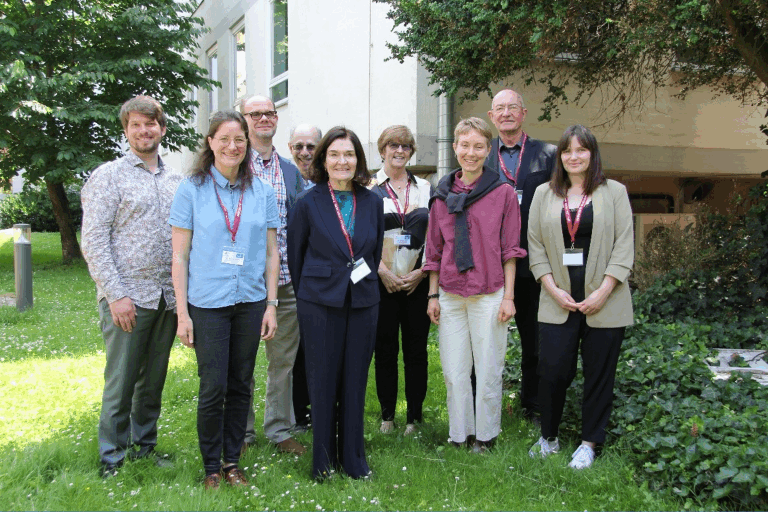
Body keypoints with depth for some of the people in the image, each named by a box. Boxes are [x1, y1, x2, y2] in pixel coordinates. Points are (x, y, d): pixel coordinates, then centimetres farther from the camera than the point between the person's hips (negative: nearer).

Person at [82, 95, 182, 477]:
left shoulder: (176, 180, 13)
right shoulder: (108, 176, -2)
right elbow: (93, 242, -8)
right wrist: (116, 295, -14)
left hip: (167, 298, 5)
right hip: (127, 298, -5)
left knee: (153, 381, 14)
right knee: (121, 383, 2)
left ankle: (145, 448, 29)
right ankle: (112, 461, 15)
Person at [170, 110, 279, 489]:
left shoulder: (262, 191, 6)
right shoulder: (191, 189, -1)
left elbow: (271, 253, 9)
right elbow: (179, 256, -2)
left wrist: (270, 304, 4)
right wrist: (183, 313, -6)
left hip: (250, 301, 3)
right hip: (207, 303, -2)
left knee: (240, 386, 10)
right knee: (213, 389, 0)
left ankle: (232, 461, 25)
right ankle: (211, 467, 17)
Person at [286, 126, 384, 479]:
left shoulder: (372, 202, 6)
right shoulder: (308, 203, -3)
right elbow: (295, 253, 4)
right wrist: (307, 293, 9)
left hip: (363, 303, 3)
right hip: (320, 303, -2)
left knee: (356, 381, 9)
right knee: (323, 381, 5)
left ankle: (354, 458, 22)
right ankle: (323, 460, 19)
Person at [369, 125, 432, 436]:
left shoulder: (425, 189, 11)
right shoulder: (368, 189, 4)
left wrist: (420, 272, -4)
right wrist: (384, 272, -10)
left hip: (418, 281, 2)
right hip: (381, 282, -1)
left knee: (416, 350, 4)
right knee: (385, 349, 4)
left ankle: (414, 416, 16)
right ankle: (387, 415, 16)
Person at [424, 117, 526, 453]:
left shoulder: (503, 193, -1)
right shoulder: (442, 195, 7)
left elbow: (510, 250, -1)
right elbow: (434, 250, 11)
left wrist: (508, 296, -4)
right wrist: (433, 294, 8)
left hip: (489, 295, -3)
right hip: (450, 295, 3)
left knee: (488, 370, 5)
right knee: (453, 371, 9)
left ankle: (485, 436, 21)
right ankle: (460, 435, 23)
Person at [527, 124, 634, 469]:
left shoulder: (614, 192, 6)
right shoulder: (544, 194, 11)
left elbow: (624, 246, 0)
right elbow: (535, 246, 6)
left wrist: (603, 291, -10)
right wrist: (554, 289, -5)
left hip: (604, 303, -1)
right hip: (557, 302, 1)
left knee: (599, 373, 5)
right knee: (552, 370, -2)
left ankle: (589, 443, 19)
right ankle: (548, 437, 18)